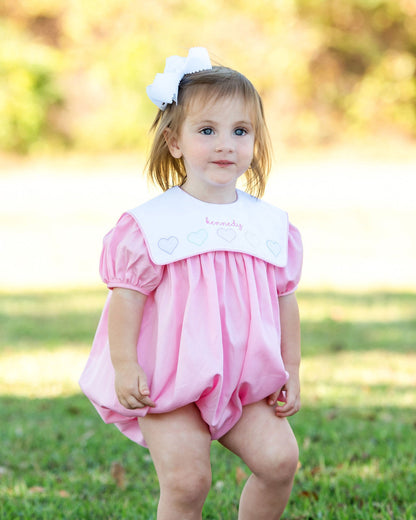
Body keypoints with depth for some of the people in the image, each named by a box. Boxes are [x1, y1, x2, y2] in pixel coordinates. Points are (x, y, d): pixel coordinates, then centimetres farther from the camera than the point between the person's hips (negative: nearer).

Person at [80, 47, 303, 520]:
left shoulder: (273, 225, 5)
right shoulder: (151, 224, -7)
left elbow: (285, 302, 12)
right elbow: (126, 295, -7)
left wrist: (291, 371, 10)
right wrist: (125, 367, -14)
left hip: (247, 382, 4)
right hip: (169, 382, -4)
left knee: (279, 459, -9)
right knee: (187, 479, -13)